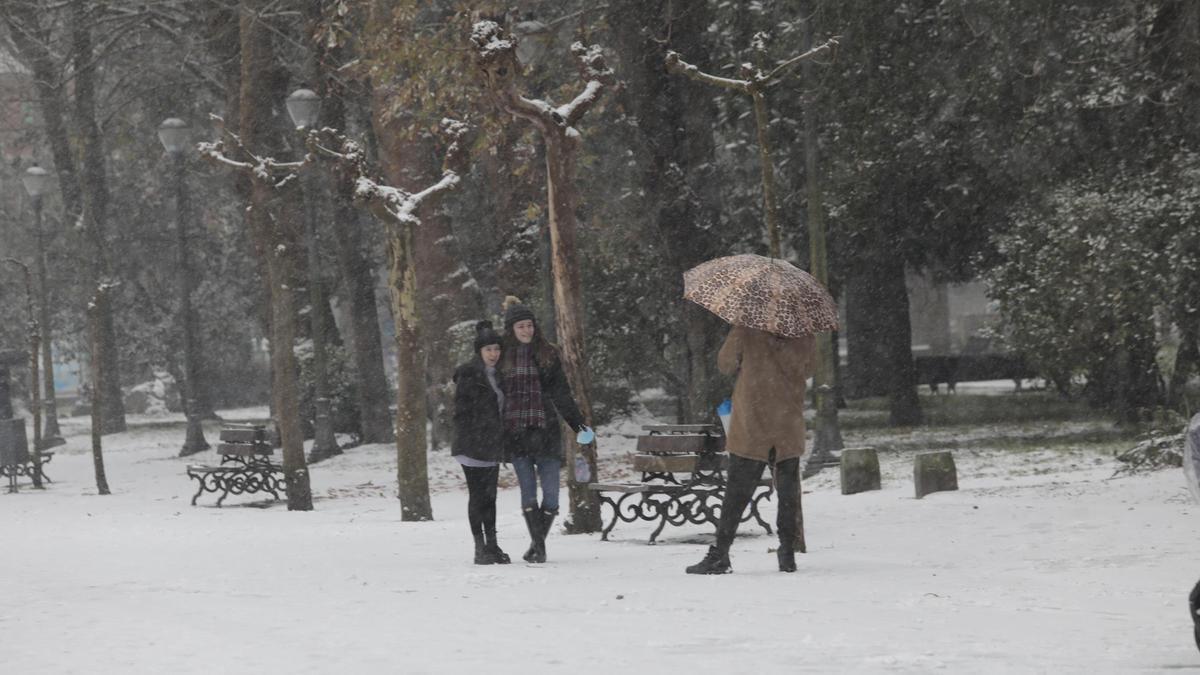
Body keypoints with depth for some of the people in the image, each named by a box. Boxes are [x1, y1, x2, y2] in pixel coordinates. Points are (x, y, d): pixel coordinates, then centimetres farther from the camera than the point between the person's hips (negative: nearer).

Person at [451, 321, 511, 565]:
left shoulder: (497, 375, 14)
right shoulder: (468, 374, -9)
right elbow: (460, 411, -11)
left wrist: (503, 443, 17)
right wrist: (465, 442, -16)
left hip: (492, 447, 7)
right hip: (472, 446, -7)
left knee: (489, 496, 9)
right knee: (477, 495, -4)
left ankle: (492, 545, 14)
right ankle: (480, 548, -2)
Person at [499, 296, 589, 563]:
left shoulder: (548, 354, 8)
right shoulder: (503, 358, 7)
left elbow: (560, 391, 10)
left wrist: (575, 420, 3)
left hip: (545, 430, 0)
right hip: (516, 431, 0)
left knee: (551, 492, -3)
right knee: (528, 490, -2)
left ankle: (538, 543, 12)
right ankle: (538, 545, 2)